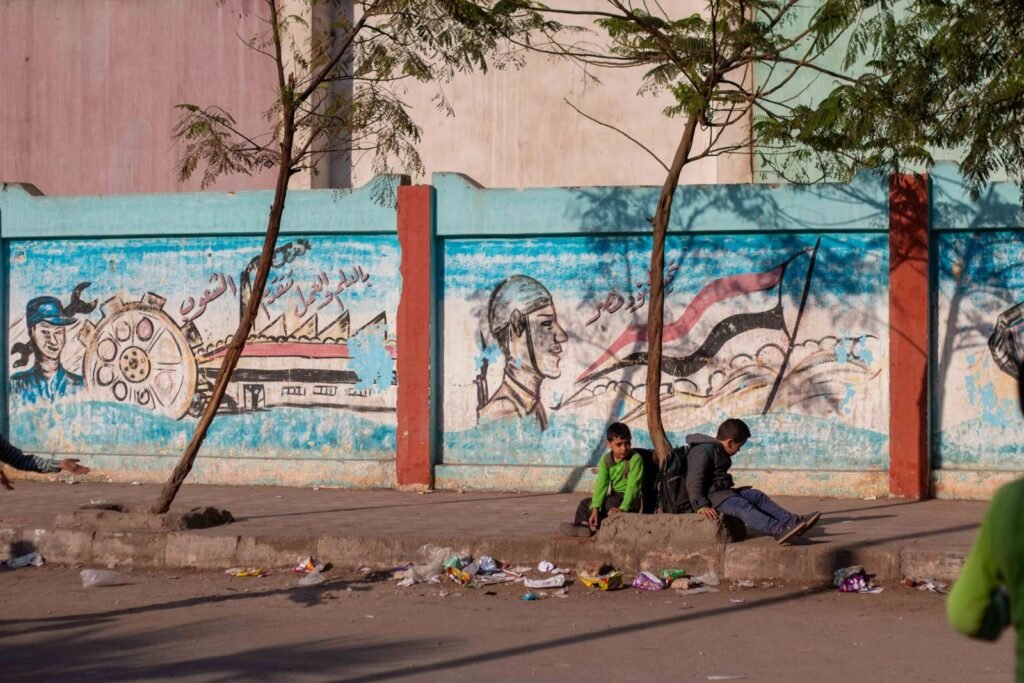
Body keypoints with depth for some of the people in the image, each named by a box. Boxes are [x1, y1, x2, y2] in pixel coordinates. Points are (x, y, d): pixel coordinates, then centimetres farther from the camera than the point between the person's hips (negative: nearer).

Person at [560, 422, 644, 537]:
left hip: (632, 499, -7)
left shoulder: (635, 458, -19)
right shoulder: (606, 459, -3)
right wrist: (595, 508, -24)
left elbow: (632, 486, -25)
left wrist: (623, 508, -36)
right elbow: (601, 484, -12)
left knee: (609, 503, -33)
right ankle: (581, 525, -25)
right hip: (615, 496, 7)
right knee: (585, 502, -3)